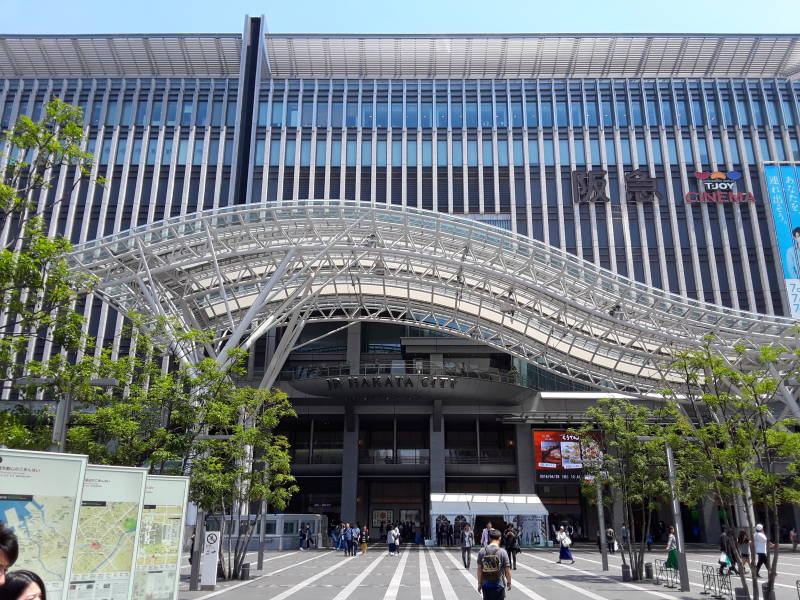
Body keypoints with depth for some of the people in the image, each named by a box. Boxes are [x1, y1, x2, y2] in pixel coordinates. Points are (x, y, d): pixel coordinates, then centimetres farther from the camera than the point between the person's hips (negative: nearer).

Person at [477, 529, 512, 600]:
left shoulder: (482, 551, -4)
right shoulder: (502, 552, -12)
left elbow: (479, 569, 0)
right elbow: (507, 571, -7)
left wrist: (479, 583, 11)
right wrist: (509, 582, 9)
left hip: (486, 584, 3)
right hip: (499, 585, -3)